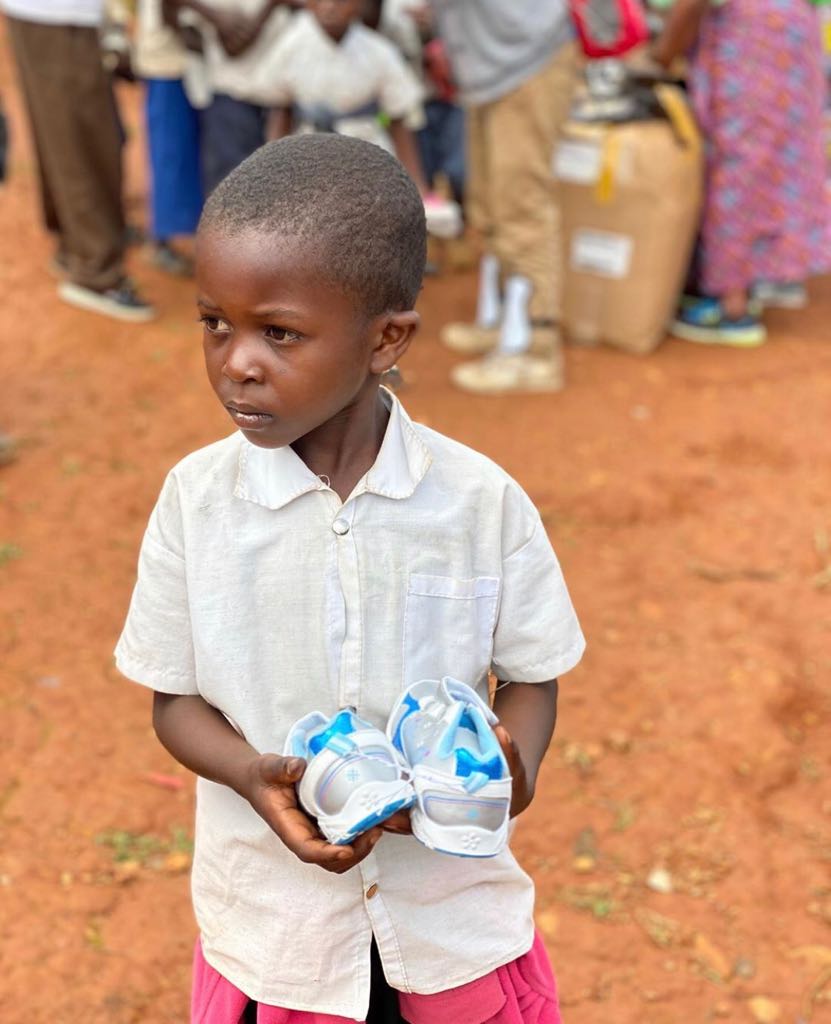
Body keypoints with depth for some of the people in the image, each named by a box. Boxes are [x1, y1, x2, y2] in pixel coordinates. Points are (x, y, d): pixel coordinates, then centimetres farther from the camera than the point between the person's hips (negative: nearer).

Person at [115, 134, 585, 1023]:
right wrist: (253, 775, -22)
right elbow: (176, 699, -2)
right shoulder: (195, 499, -11)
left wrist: (512, 765, -22)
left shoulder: (481, 500, -14)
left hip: (455, 909, 0)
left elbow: (532, 675, -1)